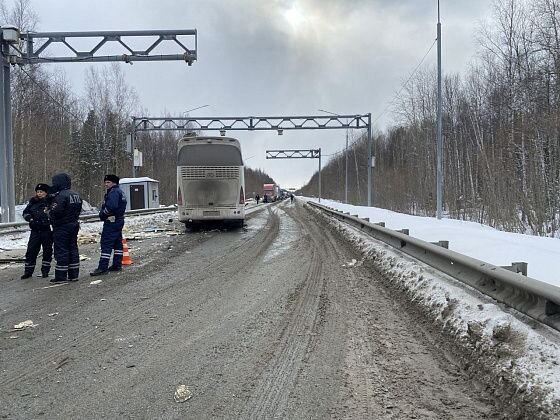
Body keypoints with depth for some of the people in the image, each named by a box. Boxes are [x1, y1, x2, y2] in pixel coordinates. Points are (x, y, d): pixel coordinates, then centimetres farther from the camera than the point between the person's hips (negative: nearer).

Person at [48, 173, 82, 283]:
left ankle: (61, 275, 1)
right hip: (74, 224, 9)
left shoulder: (61, 196, -18)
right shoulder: (76, 195, 11)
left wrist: (49, 212, -6)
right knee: (73, 249, 12)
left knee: (61, 250, -3)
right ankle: (74, 274, 15)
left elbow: (56, 212, -24)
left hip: (62, 227, -8)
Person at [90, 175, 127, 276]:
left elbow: (111, 207, -26)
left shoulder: (113, 192, -14)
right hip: (119, 220, 11)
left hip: (111, 221, -11)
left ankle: (103, 267, -12)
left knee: (106, 244, -10)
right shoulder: (120, 191, 18)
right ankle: (117, 265, 19)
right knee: (118, 243, 13)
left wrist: (102, 214, -10)